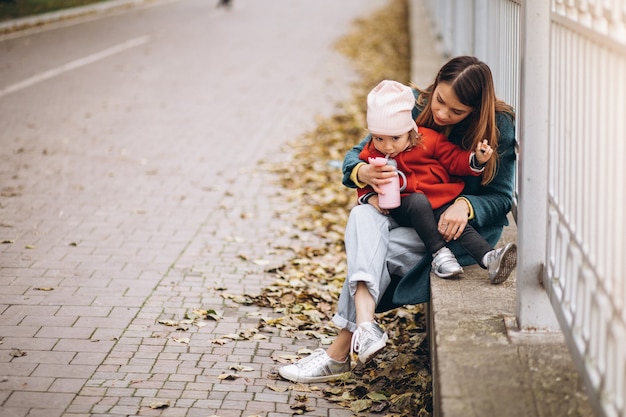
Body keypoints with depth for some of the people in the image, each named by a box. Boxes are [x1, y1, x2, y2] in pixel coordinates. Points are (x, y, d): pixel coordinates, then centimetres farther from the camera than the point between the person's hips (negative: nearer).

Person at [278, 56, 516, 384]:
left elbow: (502, 197, -7)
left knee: (377, 251, -29)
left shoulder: (498, 127, -12)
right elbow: (355, 155, -1)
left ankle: (339, 352, -22)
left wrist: (465, 205, -28)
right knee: (363, 216, -32)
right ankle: (365, 324, -50)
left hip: (467, 226, -3)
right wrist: (362, 172, -26)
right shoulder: (415, 108, -5)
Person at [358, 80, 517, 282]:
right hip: (403, 208, -1)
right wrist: (370, 197, -12)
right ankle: (439, 253, -31)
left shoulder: (429, 140, 2)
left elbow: (455, 159, 5)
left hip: (439, 203, 1)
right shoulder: (370, 155, 1)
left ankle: (489, 258, -38)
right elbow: (365, 187, 10)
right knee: (418, 201, -34)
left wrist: (476, 160, -13)